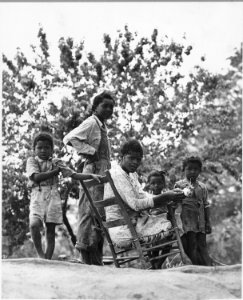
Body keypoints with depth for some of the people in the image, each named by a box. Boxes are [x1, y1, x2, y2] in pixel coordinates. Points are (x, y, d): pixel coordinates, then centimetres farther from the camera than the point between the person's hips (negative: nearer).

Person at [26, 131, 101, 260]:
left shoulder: (56, 162, 12)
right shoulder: (32, 160, 7)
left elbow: (74, 175, 7)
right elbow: (36, 177, -10)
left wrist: (91, 176, -7)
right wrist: (55, 170, -5)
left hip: (53, 197, 2)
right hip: (37, 196, -2)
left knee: (50, 231, -1)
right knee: (34, 225, -26)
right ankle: (40, 254, -10)